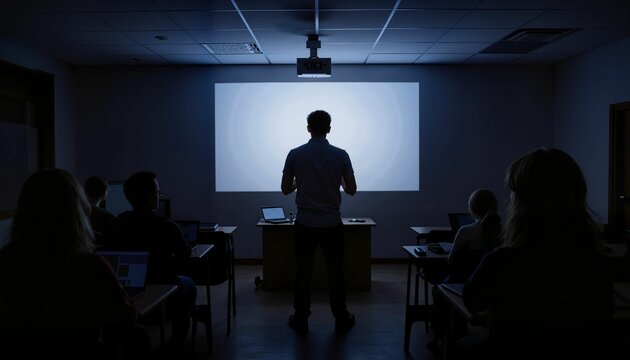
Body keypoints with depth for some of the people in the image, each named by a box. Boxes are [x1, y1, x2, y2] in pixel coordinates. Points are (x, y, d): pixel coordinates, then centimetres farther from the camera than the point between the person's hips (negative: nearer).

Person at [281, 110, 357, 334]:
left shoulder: (295, 154, -5)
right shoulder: (340, 155, -6)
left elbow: (285, 189, 1)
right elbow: (351, 190, 0)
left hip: (305, 224, 0)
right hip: (332, 224, 0)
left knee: (303, 273, 10)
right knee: (336, 273, 10)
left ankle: (301, 320, 18)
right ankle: (341, 319, 20)